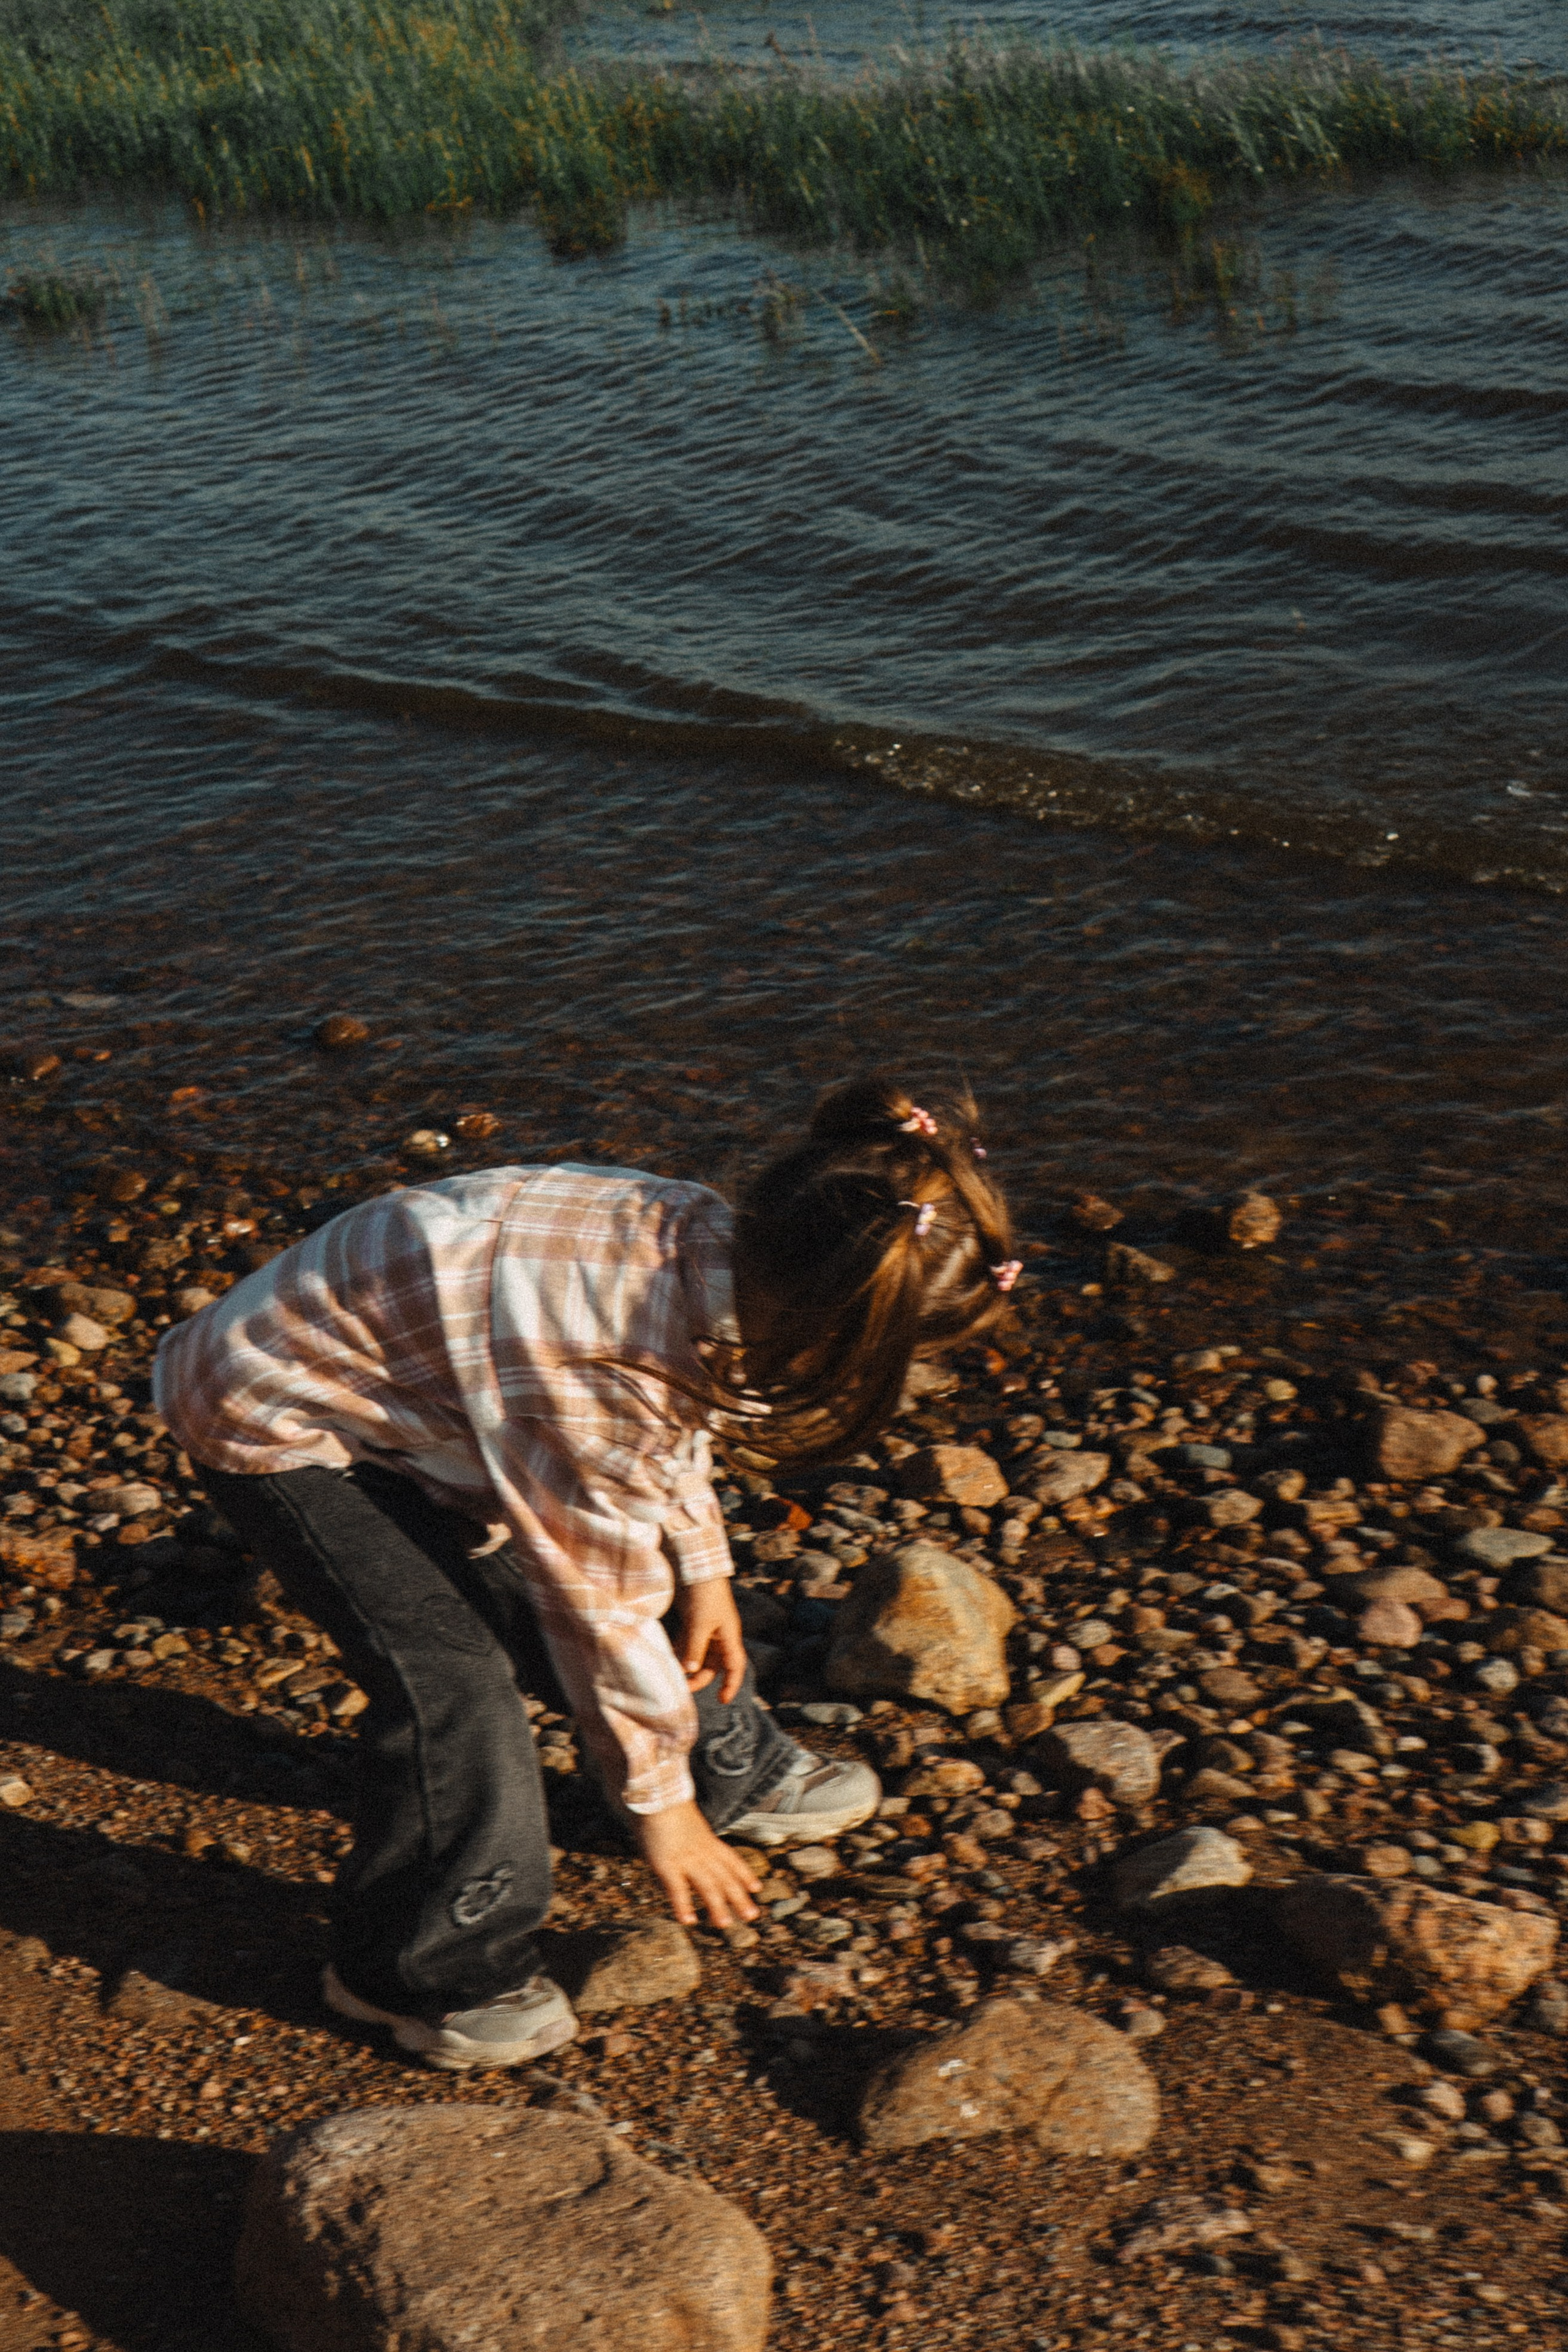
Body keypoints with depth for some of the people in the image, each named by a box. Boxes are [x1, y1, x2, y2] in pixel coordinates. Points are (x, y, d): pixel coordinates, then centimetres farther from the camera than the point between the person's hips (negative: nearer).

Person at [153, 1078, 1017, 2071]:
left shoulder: (708, 1240, -16)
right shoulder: (599, 1369, -39)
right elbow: (603, 1605, -25)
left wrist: (702, 1568, 7)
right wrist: (658, 1801, -12)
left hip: (412, 1374, 9)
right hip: (280, 1424, -9)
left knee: (658, 1569, 11)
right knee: (452, 1677, -18)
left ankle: (738, 1776, 36)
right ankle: (424, 1969, 5)